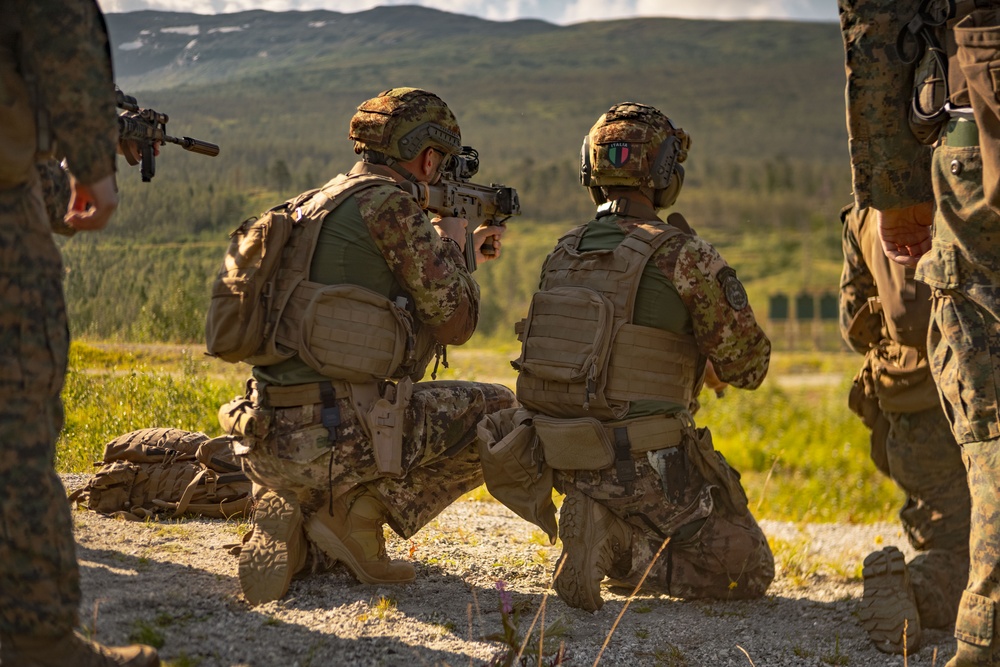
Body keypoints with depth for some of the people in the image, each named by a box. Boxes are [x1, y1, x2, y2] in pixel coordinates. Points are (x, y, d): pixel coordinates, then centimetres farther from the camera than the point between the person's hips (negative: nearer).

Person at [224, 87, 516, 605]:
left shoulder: (323, 202, 19)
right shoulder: (386, 202, -9)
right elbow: (453, 322, -6)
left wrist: (461, 251, 40)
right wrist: (451, 242, 11)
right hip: (334, 436, -8)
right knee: (497, 414, 7)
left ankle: (294, 518, 5)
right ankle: (365, 509, -2)